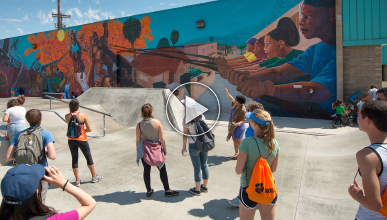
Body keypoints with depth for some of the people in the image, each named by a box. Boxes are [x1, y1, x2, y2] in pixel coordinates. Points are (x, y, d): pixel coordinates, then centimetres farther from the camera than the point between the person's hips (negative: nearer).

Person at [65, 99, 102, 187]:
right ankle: (94, 177, 27)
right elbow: (89, 129, -13)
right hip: (81, 140, -3)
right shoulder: (83, 116, -14)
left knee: (74, 159, 12)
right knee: (89, 158, 13)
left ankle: (77, 180, 17)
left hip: (71, 140, 3)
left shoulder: (67, 117, -4)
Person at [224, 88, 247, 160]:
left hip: (239, 127, -9)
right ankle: (236, 153, 33)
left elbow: (243, 120, -23)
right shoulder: (235, 104, -1)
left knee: (238, 142, 4)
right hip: (233, 126, 9)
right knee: (234, 140, 19)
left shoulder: (242, 110, -26)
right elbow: (232, 99, 20)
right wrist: (227, 93, 24)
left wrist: (237, 124, -39)